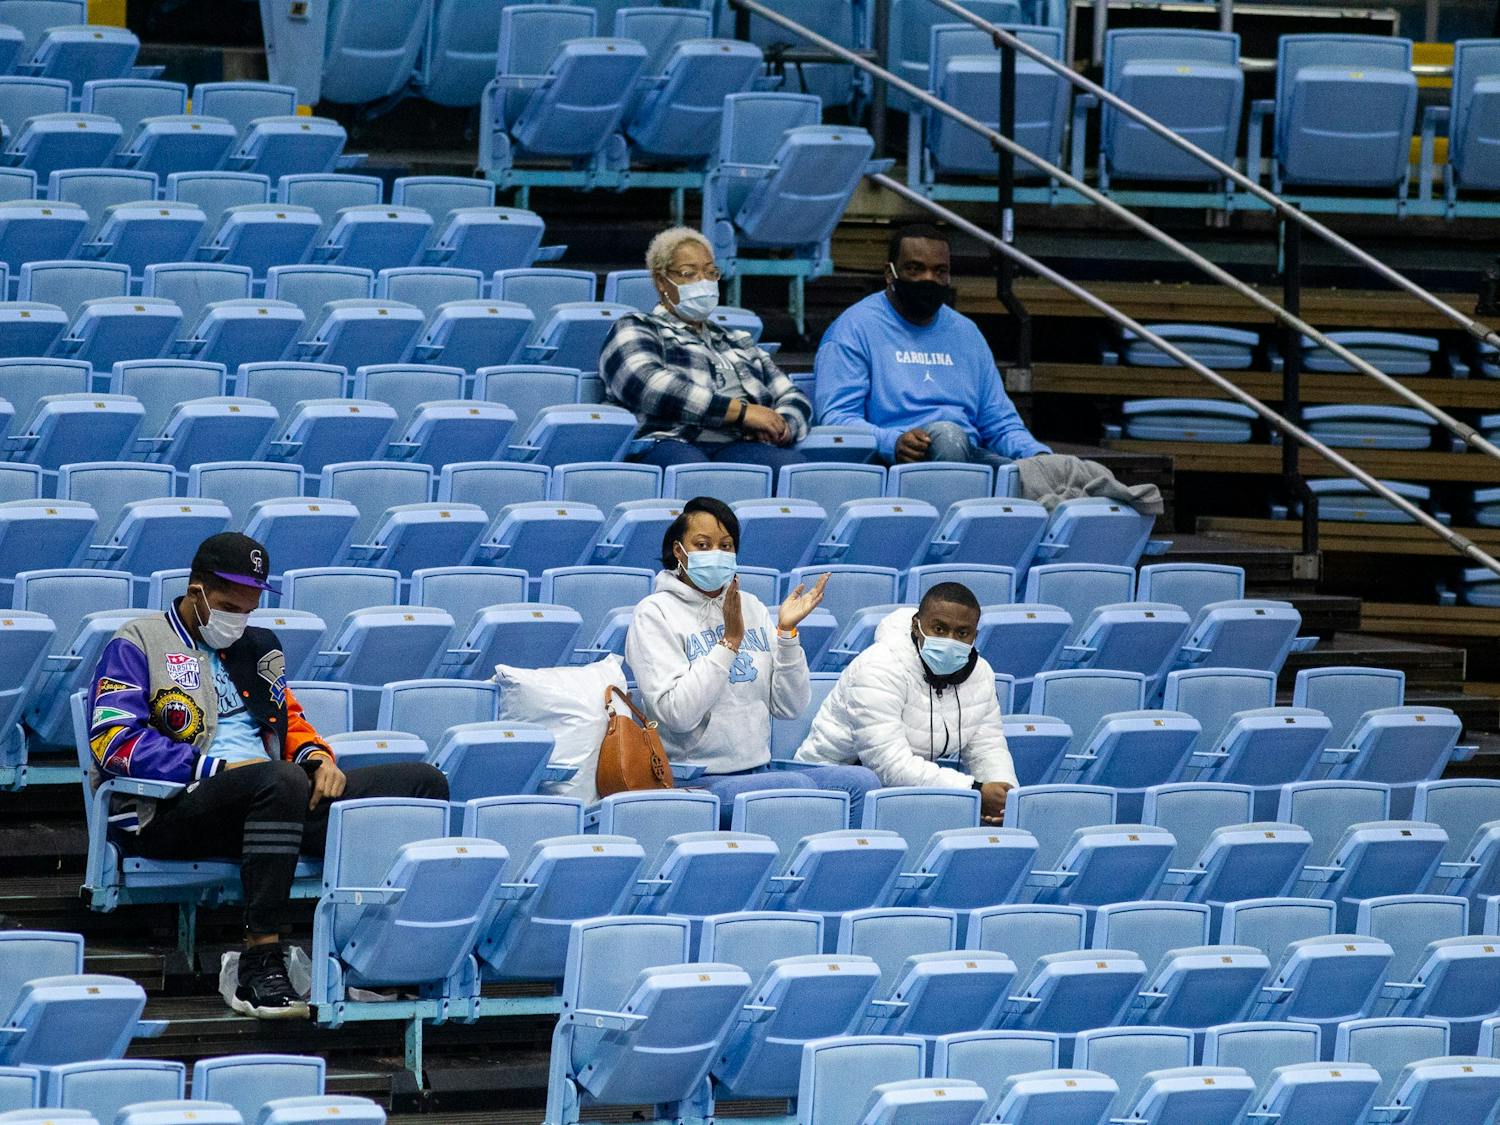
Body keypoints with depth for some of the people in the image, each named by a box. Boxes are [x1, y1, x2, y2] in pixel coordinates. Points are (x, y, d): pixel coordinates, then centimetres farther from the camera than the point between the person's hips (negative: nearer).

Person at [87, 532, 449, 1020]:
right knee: (282, 781, -41)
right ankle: (259, 968, -42)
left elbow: (290, 720, 30)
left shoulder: (256, 647, 25)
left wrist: (317, 757, 4)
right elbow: (114, 741, -9)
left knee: (424, 783, -7)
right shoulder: (138, 645, 3)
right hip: (169, 810, -7)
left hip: (278, 797, 7)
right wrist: (219, 768, -17)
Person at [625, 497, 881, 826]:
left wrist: (786, 633, -4)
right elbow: (677, 714, -16)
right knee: (799, 787, -30)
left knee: (860, 782, -17)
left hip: (758, 771, 6)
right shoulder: (655, 614, -2)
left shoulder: (751, 607, 14)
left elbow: (790, 707, 9)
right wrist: (730, 640, -15)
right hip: (693, 782, -6)